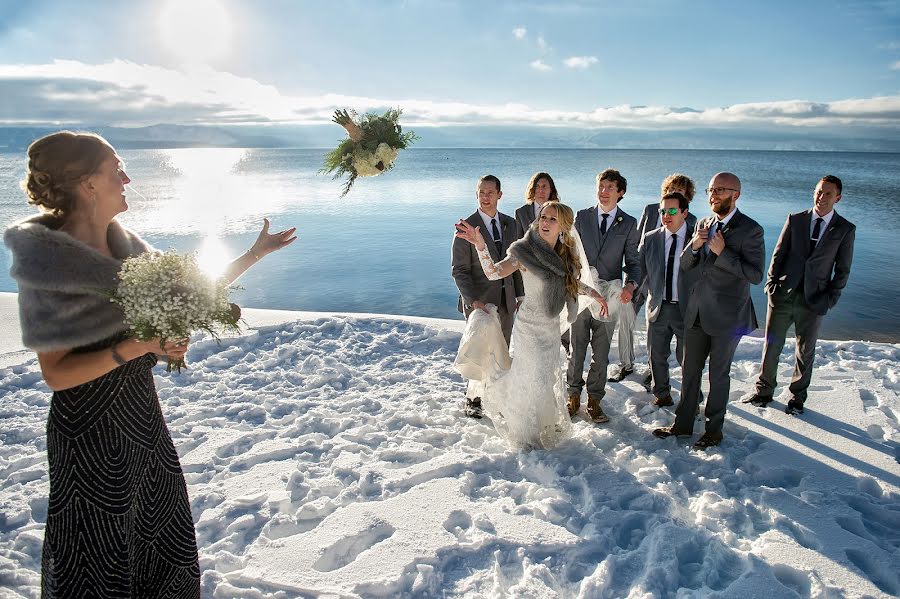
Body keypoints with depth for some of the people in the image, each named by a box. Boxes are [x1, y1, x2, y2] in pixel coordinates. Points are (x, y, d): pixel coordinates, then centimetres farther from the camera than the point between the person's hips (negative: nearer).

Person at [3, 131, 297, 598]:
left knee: (162, 536, 21)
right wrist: (137, 346, -29)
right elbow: (56, 374, -19)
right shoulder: (45, 261, -18)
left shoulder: (123, 244, 1)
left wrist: (256, 253, 8)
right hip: (90, 432, -7)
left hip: (142, 417, 7)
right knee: (98, 561, 11)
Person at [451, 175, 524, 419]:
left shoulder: (510, 223, 6)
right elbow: (459, 270, -12)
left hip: (505, 300, 5)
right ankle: (473, 398, 24)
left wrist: (520, 294, 7)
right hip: (480, 301, -5)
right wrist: (473, 300, -21)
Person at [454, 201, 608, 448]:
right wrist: (480, 245, -44)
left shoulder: (565, 253, 0)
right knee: (534, 381, 3)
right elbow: (493, 272, -31)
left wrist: (594, 293, 17)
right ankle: (529, 435, 26)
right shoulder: (525, 252, -18)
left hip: (552, 325, 6)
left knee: (548, 377, 19)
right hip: (530, 326, -6)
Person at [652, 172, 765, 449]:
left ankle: (714, 429, 26)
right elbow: (685, 266, 8)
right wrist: (694, 245, -11)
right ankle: (683, 423, 28)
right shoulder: (704, 224, 7)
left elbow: (755, 275, -17)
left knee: (718, 374, 9)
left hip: (726, 316, -6)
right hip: (697, 312, 6)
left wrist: (722, 252, -22)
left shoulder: (749, 230, -12)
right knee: (690, 370, 14)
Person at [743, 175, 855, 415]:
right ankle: (764, 391, 23)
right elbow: (778, 254, 4)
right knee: (771, 346, 8)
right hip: (782, 295, 1)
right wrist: (771, 284, -3)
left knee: (805, 351, 12)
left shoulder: (845, 229, 0)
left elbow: (842, 270, 2)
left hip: (814, 301, 0)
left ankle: (797, 396, 29)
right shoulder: (795, 219, 2)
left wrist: (830, 299, -5)